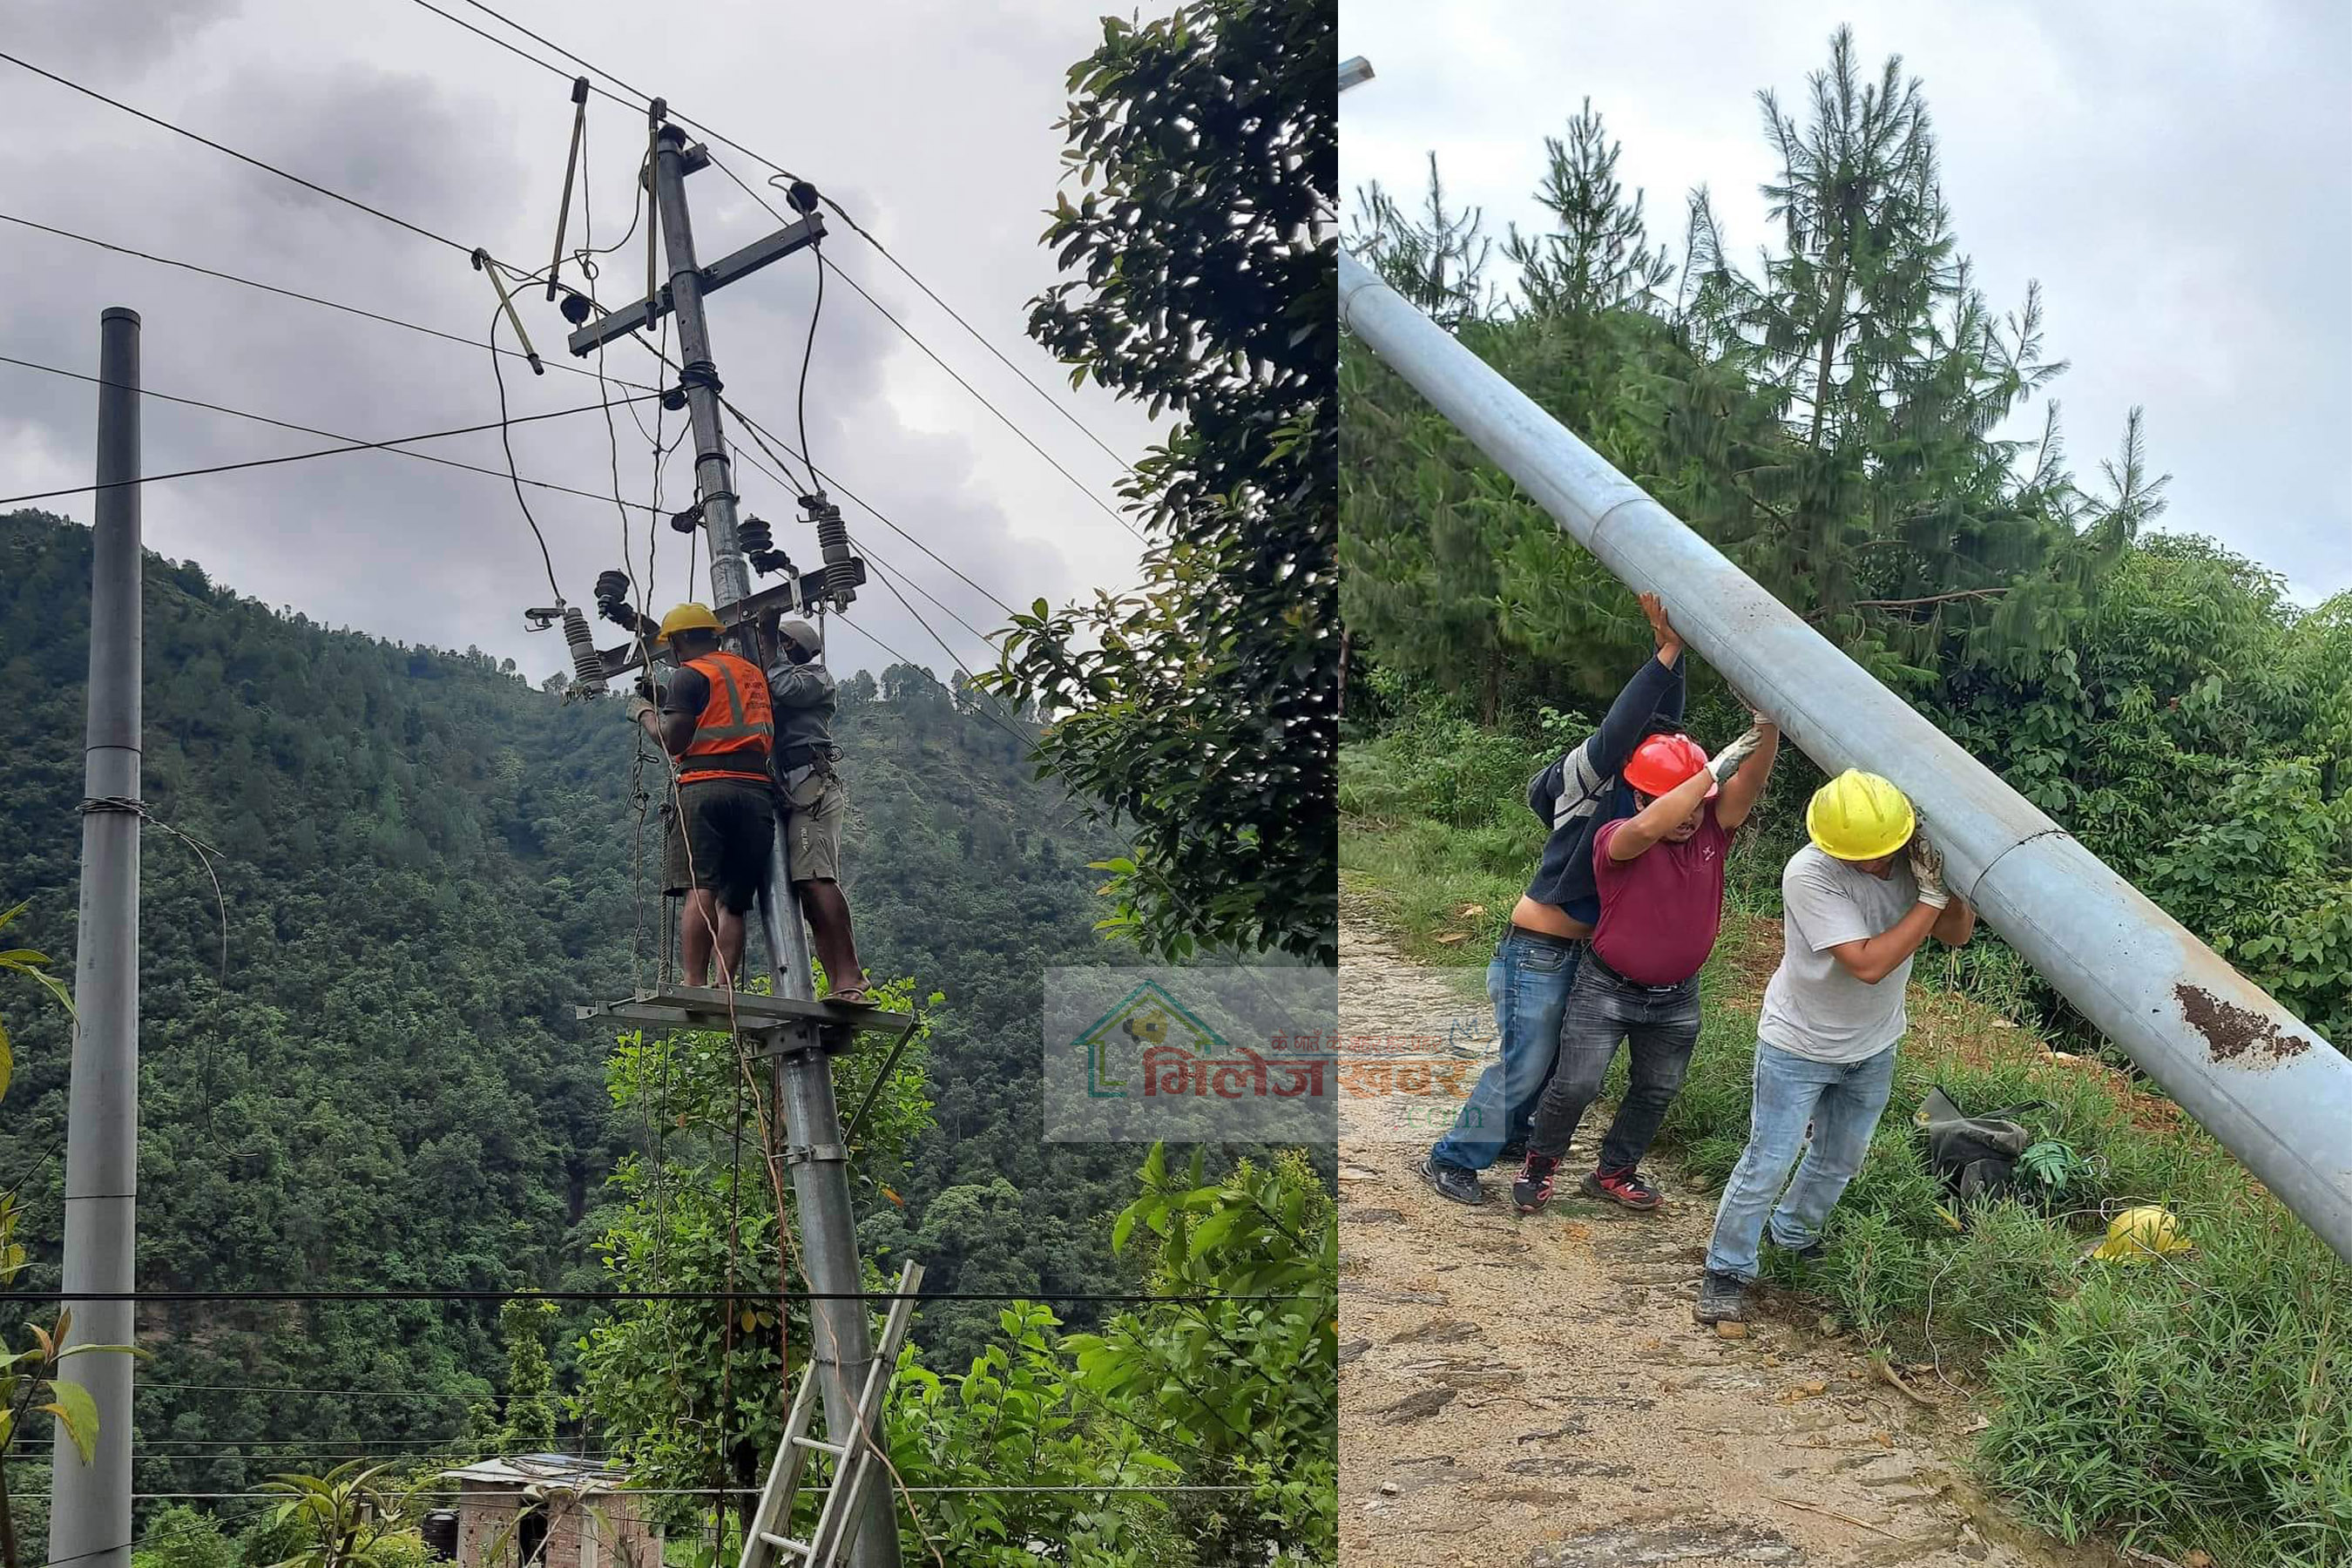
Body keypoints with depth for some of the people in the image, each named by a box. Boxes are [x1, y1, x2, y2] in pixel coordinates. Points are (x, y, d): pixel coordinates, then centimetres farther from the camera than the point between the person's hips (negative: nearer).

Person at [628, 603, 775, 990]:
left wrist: (644, 712, 13)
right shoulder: (754, 673, 23)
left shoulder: (690, 675, 1)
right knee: (733, 900, 5)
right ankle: (726, 990, -3)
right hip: (757, 789, 6)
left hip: (706, 785, -6)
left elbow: (673, 740, -6)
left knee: (699, 890, -13)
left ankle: (694, 985, -23)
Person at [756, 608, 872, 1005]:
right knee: (807, 893, -2)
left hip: (811, 784, -9)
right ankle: (842, 987, -8)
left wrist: (767, 636, 3)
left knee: (815, 879, -24)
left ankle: (850, 981, -33)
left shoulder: (815, 676, 10)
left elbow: (783, 686, -8)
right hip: (789, 793, 9)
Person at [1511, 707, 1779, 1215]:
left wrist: (1767, 726, -46)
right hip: (1606, 989, -5)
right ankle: (1540, 1164, 23)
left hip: (1677, 999, 5)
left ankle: (1614, 1171, 36)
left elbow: (1749, 782, -26)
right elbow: (1648, 828, -45)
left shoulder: (1711, 830, -9)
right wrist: (1714, 769, -41)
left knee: (1657, 1092, 16)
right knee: (1575, 1086, -3)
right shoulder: (1615, 840, -21)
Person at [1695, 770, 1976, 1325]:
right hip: (1800, 1046, -6)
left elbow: (1956, 934, -7)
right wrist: (1932, 897, -34)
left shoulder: (1916, 856, -16)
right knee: (1767, 1165, -2)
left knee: (1840, 1161, 22)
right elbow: (1868, 963, -36)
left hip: (1873, 1047, 6)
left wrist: (1952, 880, -27)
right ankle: (1727, 1273, 15)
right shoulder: (1809, 875, -33)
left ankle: (1792, 1233, 47)